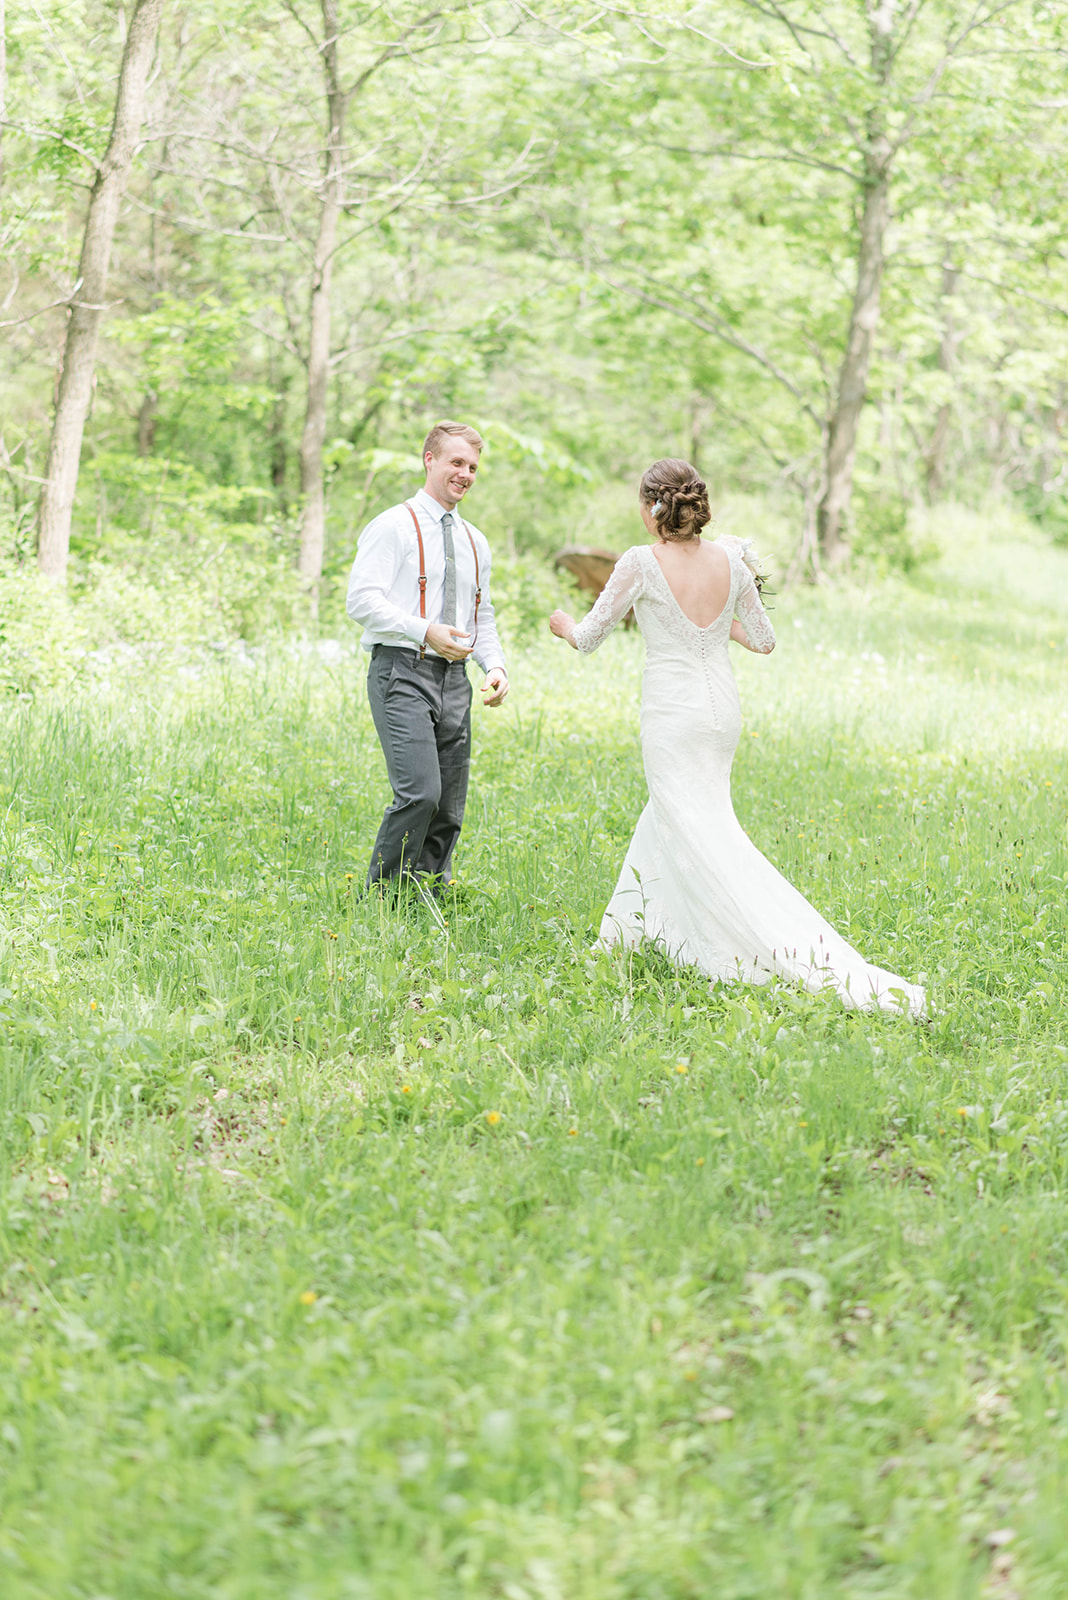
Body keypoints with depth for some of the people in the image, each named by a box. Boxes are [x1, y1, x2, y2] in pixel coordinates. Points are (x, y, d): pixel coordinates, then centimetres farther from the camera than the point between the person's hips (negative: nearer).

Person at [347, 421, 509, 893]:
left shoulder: (475, 542, 20)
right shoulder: (393, 527, -1)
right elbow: (362, 600, -11)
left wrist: (496, 666, 6)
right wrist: (425, 631, -23)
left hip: (454, 679, 7)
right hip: (402, 671, -7)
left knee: (449, 810, 4)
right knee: (420, 792, -20)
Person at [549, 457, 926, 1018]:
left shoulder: (641, 562, -12)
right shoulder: (730, 560, 2)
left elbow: (590, 638, -2)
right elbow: (764, 640, 11)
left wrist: (566, 626, 21)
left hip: (672, 716, -7)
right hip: (723, 711, 7)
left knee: (706, 842, -8)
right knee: (665, 819, 24)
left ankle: (815, 961, -18)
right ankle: (628, 933, 35)